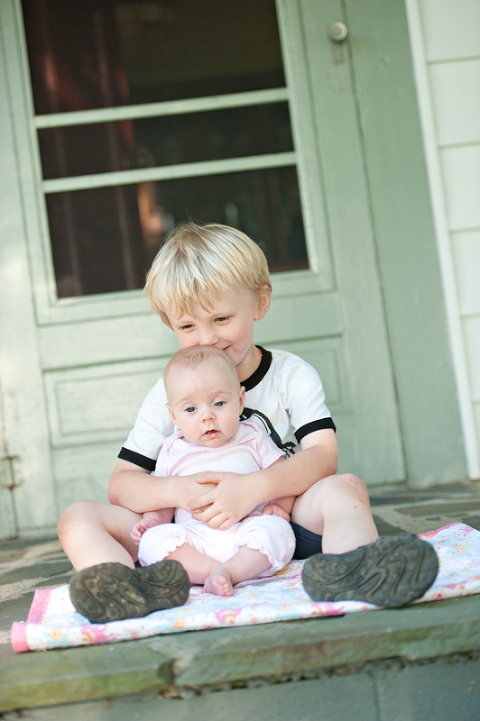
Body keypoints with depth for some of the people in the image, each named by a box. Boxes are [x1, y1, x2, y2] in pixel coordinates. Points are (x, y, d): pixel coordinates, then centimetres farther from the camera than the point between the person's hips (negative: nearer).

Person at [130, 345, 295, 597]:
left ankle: (226, 572, -40)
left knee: (276, 529, -31)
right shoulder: (173, 451, 16)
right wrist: (152, 520, -2)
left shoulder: (252, 439, 13)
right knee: (153, 540, -26)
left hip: (243, 533, 0)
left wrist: (279, 506, -8)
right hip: (194, 536, 1)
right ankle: (215, 571, -35)